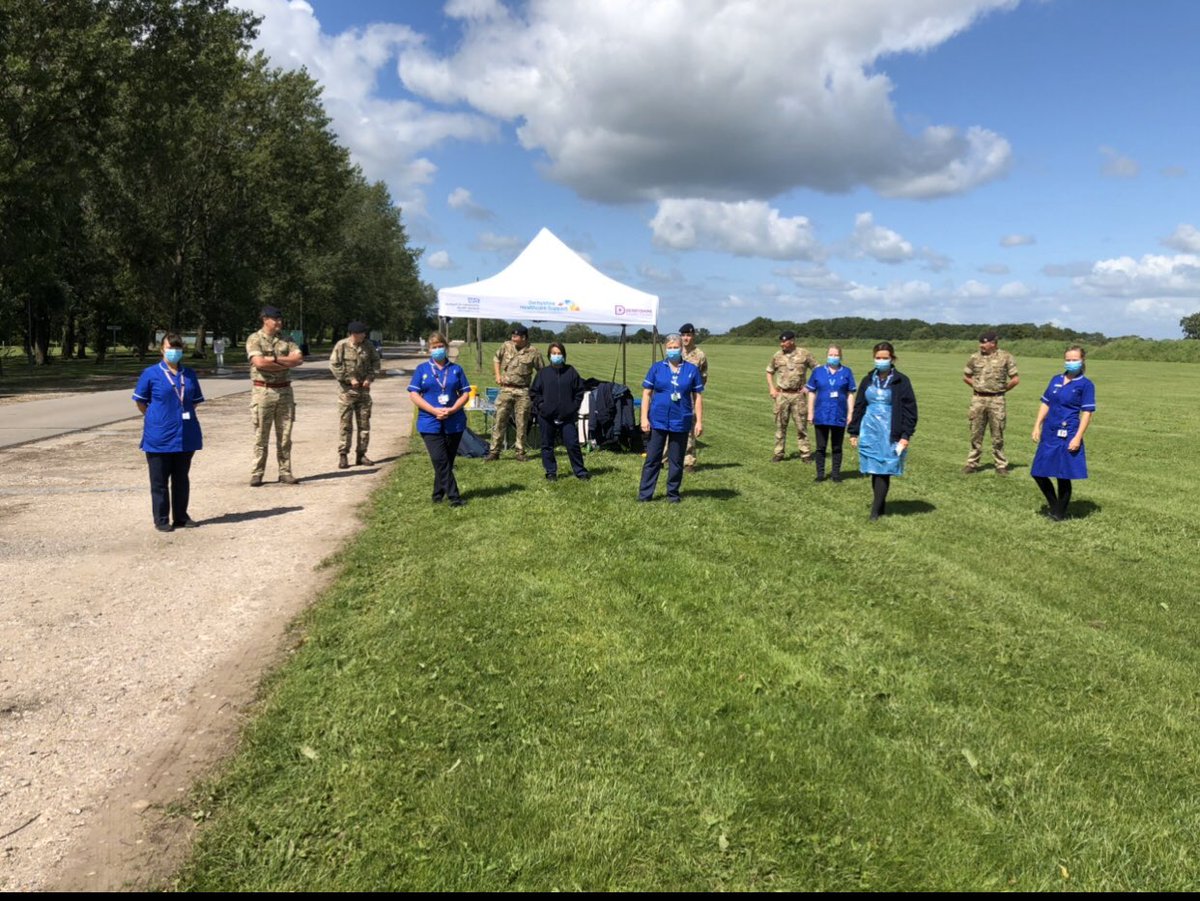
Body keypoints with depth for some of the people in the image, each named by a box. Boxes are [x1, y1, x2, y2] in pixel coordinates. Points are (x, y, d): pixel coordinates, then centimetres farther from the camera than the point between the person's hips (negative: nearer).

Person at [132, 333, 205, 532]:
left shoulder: (189, 374, 7)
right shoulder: (151, 374, -4)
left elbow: (196, 400, 17)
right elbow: (140, 401, 3)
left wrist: (184, 414, 8)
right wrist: (155, 419, 4)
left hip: (185, 436, 4)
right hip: (159, 438, -4)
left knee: (181, 478, 12)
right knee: (159, 480, 3)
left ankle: (181, 516, 22)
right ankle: (161, 519, 12)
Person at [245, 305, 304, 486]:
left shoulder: (287, 340, 10)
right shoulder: (254, 339, -3)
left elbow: (299, 359, -5)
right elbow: (259, 363, -18)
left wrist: (274, 359, -14)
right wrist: (286, 363, -10)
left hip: (284, 390, 4)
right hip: (263, 391, -4)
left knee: (284, 435, 7)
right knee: (261, 436, 1)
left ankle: (285, 472, 13)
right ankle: (257, 474, 8)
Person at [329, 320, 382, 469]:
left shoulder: (368, 346, 3)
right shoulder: (342, 345, -8)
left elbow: (375, 362, 10)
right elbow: (334, 365, -9)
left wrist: (370, 378, -4)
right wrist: (349, 379, -13)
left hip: (364, 389, 4)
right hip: (347, 390, -4)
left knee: (364, 423, 7)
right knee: (346, 424, -2)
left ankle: (361, 454, 17)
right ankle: (343, 455, 4)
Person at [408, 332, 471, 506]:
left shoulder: (456, 369, 10)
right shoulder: (422, 369, 7)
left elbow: (465, 393, 7)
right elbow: (414, 395, -1)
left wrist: (452, 410, -11)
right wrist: (435, 411, -14)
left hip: (454, 423, 2)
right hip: (430, 423, -2)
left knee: (447, 462, 8)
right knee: (440, 461, -12)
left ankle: (438, 495, 22)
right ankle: (454, 496, -11)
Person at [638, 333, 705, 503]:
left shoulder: (691, 370, 2)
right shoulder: (657, 368, 2)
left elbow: (698, 397, 5)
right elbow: (647, 394, 2)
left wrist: (699, 421, 1)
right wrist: (644, 417, -5)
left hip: (681, 422, 0)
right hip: (658, 421, 0)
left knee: (676, 460, 9)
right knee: (652, 458, 3)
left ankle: (673, 494, 20)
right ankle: (645, 494, 9)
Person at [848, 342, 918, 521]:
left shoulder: (901, 381, -3)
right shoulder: (868, 380, 9)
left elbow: (910, 409, -4)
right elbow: (859, 407, 14)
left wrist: (906, 435, -11)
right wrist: (853, 431, 12)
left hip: (889, 434, -4)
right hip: (869, 431, 4)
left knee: (883, 471, -6)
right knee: (873, 471, 6)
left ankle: (875, 510, -3)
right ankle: (880, 503, 19)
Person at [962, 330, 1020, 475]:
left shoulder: (1005, 357, -3)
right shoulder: (975, 358, 4)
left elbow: (1015, 380, 0)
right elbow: (966, 376, 17)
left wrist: (1002, 389, 5)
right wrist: (976, 386, 7)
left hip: (996, 400, -2)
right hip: (978, 399, 2)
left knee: (997, 436, 3)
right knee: (975, 434, 7)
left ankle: (1001, 465, 11)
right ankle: (972, 463, 14)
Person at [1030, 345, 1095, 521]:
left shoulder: (1085, 384, -5)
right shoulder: (1056, 380, 11)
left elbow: (1087, 413, -8)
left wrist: (1078, 437, -14)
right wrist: (1037, 427, 6)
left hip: (1067, 435, -6)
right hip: (1049, 434, 6)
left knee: (1063, 475, 1)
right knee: (1038, 472, 8)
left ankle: (1060, 512, 17)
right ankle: (1053, 505, 27)